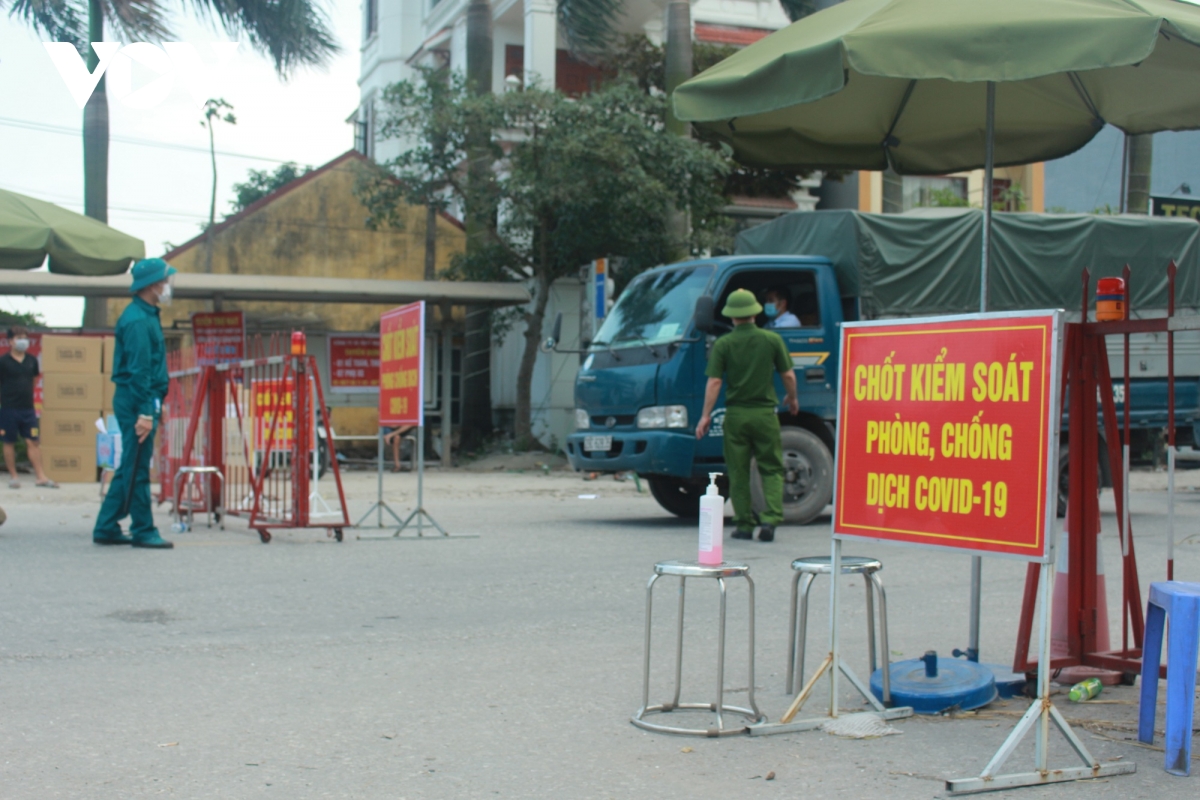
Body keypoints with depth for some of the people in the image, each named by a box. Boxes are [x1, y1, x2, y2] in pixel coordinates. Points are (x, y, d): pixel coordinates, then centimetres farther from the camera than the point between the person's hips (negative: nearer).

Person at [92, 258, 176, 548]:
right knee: (137, 470, -3)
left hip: (143, 400, 10)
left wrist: (151, 408, 19)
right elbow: (138, 370, -20)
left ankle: (106, 528, 18)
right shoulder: (138, 320, -15)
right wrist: (144, 412, -22)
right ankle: (143, 531, 2)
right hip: (137, 401, -10)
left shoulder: (146, 315, 17)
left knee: (130, 468, 13)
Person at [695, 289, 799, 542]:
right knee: (772, 469, 8)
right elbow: (788, 375, 3)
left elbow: (714, 382, -7)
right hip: (765, 412, 0)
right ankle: (770, 519, -8)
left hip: (735, 414, 0)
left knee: (738, 472, 9)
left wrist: (705, 415, -2)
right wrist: (792, 399, 21)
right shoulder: (772, 340, -1)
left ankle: (744, 525, 10)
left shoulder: (723, 344, -3)